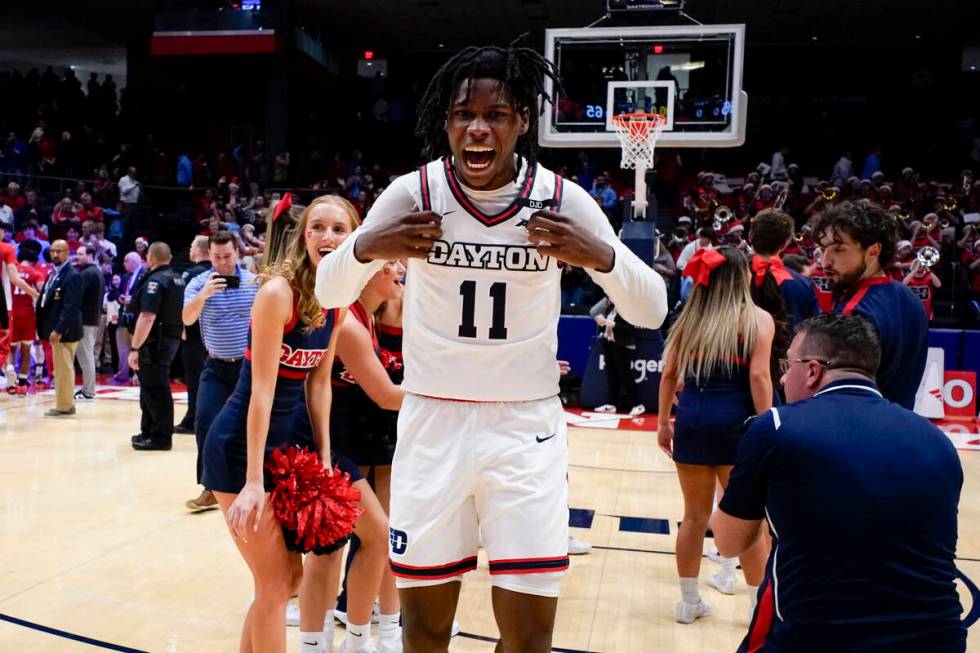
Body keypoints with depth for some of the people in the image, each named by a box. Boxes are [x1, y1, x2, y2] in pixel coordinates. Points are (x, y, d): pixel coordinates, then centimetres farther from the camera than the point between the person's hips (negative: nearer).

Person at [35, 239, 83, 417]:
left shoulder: (72, 276, -14)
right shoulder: (53, 274, 16)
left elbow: (71, 307, -21)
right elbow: (48, 301, 19)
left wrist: (59, 330, -24)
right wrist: (45, 329, 13)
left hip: (64, 331, -10)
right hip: (55, 330, 10)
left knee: (63, 369, -4)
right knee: (62, 369, 14)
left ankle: (64, 407, 3)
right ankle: (66, 405, 21)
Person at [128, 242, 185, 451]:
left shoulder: (155, 281, -16)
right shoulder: (177, 279, 13)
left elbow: (147, 318, -24)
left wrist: (135, 348, -23)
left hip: (155, 342, -9)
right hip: (171, 339, 9)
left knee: (155, 390, -4)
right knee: (153, 388, 18)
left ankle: (161, 437, 1)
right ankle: (149, 431, 28)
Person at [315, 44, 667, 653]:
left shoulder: (562, 199, -8)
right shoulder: (414, 193, -7)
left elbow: (651, 312, -5)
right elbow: (329, 294, 1)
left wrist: (601, 256, -25)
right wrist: (365, 248, -21)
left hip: (527, 425, 0)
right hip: (433, 421, 1)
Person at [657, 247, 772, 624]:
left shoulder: (691, 316, 11)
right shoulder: (757, 319, 0)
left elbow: (669, 374, 10)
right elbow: (759, 376, -11)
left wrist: (663, 422, 16)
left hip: (691, 418, 4)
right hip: (734, 420, -3)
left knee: (695, 516, 14)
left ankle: (689, 602, 23)